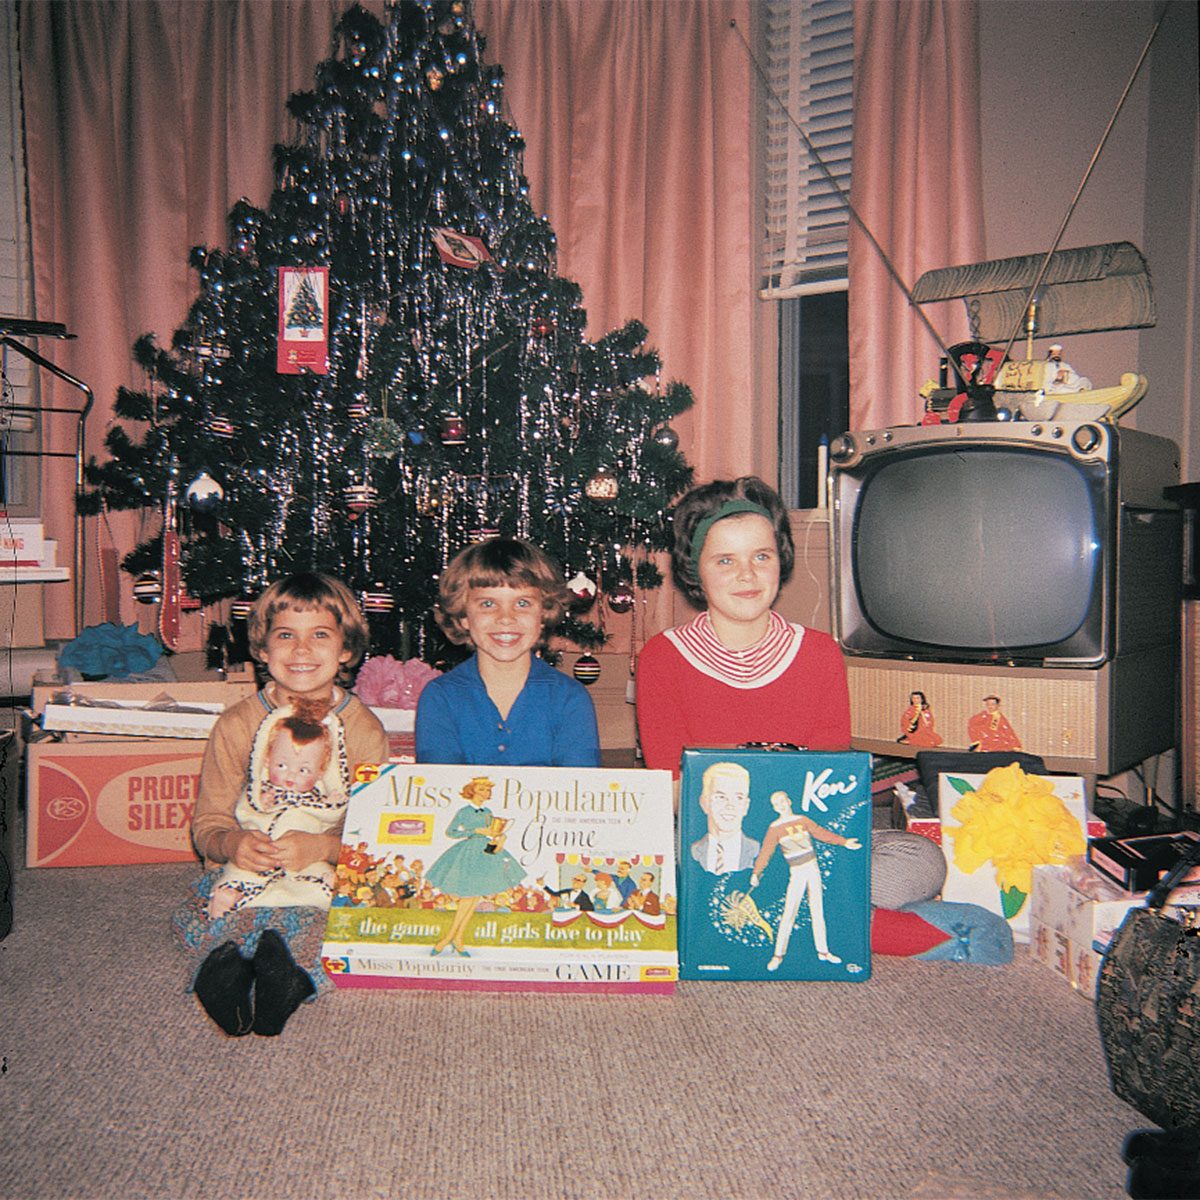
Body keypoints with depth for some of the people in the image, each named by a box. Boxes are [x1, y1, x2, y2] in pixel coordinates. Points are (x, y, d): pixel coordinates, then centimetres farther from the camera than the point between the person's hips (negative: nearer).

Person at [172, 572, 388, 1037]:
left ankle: (232, 964, -35)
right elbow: (208, 823, 4)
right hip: (246, 876, 1)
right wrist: (233, 844, -21)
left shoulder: (364, 729, 0)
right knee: (193, 919, -28)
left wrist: (322, 847, -24)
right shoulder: (237, 724, 3)